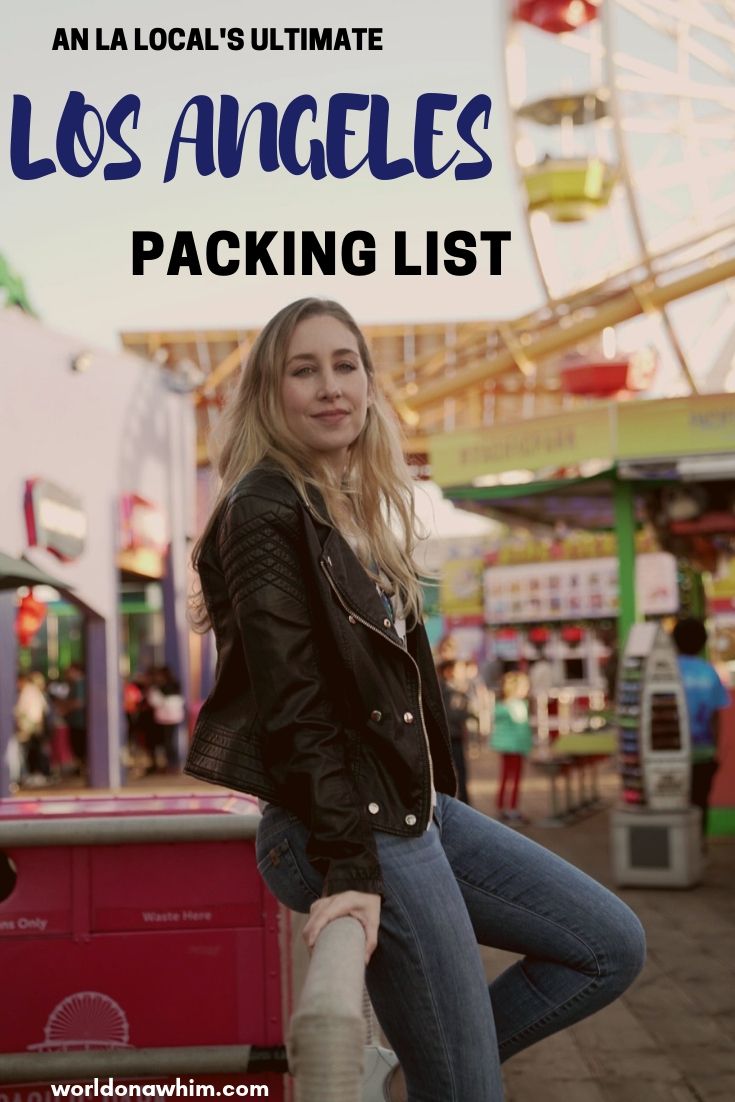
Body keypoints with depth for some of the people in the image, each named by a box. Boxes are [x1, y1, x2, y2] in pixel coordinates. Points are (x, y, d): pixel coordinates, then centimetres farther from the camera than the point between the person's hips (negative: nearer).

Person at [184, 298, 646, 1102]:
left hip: (414, 808, 9)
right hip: (354, 828, -9)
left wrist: (425, 809, 18)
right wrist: (348, 868, -23)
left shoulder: (358, 508, 15)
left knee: (612, 946, 13)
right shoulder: (265, 510, -12)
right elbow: (293, 704, -19)